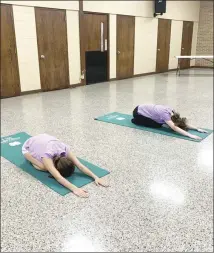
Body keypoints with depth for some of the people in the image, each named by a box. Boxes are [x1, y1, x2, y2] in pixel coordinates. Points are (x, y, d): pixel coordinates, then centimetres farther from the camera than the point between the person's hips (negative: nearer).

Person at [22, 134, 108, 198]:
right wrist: (75, 189, -67)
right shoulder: (46, 154, -45)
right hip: (28, 147, -5)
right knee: (45, 167, -23)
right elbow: (58, 177, -56)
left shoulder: (65, 149, -32)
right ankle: (31, 160, 7)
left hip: (42, 138, 5)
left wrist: (95, 177, -46)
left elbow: (80, 165, -35)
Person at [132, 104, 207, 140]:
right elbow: (174, 128, -43)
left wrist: (197, 129, -14)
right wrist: (190, 135, -49)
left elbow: (184, 124, -5)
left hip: (143, 110, 8)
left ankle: (141, 119, 20)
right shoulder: (165, 114, -33)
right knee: (157, 125, -13)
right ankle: (135, 120, 5)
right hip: (138, 112, -8)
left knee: (160, 123, 0)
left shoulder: (172, 112, -9)